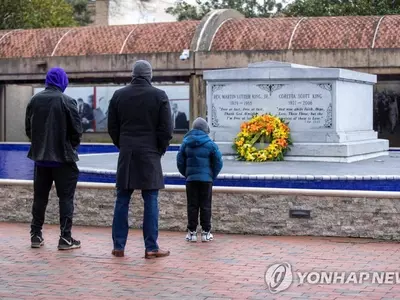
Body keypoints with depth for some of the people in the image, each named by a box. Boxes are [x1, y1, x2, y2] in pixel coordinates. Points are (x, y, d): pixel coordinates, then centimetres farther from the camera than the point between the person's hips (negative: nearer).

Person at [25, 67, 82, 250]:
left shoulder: (34, 100, 2)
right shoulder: (67, 102, -12)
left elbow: (28, 128, 7)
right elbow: (77, 130, -10)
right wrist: (72, 146, 9)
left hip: (40, 156, 5)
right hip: (63, 157, -4)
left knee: (39, 197, 13)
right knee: (66, 197, 2)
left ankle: (36, 235, 16)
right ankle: (65, 238, 1)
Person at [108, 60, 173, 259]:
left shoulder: (119, 95, 6)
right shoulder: (159, 96, -3)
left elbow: (112, 128, 8)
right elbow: (166, 129, -4)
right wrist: (160, 150, 9)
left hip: (126, 155, 3)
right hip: (150, 155, -3)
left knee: (122, 200, 7)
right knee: (150, 201, 1)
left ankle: (118, 246, 9)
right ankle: (151, 248, 1)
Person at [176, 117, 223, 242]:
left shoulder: (185, 143, 2)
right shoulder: (210, 144, -6)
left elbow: (180, 162, 5)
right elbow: (218, 162, -4)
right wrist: (213, 176, 9)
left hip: (191, 179, 2)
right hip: (206, 179, -2)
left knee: (192, 206, 6)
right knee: (205, 206, 4)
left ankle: (192, 232, 6)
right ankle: (206, 232, 6)